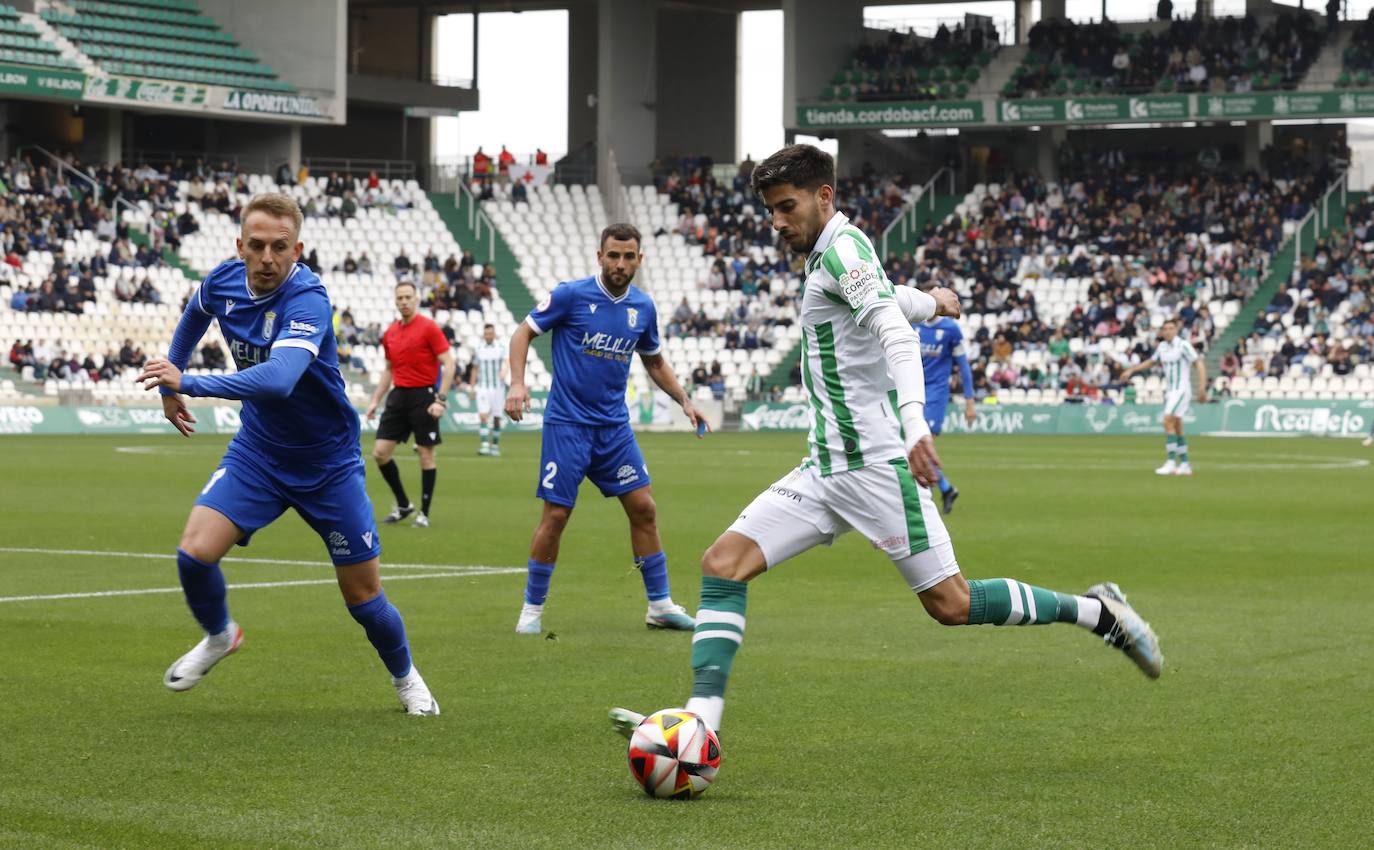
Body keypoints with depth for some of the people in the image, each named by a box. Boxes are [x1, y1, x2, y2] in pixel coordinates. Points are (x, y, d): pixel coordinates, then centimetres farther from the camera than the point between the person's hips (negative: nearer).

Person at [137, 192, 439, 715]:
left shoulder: (306, 299, -29)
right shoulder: (223, 281, -10)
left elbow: (279, 378, -47)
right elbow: (195, 315, 18)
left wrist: (189, 384, -52)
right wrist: (170, 385, 19)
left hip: (328, 465, -4)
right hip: (257, 452, 4)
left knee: (363, 596, 2)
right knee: (195, 553, -17)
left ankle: (405, 678, 32)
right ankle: (218, 636, 15)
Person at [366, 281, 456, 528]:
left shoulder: (428, 327, -8)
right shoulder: (390, 333, 11)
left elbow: (448, 364, -11)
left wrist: (440, 399, -18)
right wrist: (375, 400, 15)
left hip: (424, 395, -6)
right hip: (399, 395, 6)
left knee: (426, 453, -2)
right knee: (381, 451, 0)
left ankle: (424, 513, 7)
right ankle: (403, 505, 14)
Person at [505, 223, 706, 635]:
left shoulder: (643, 307, 5)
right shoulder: (571, 295, -10)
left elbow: (654, 361, 21)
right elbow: (523, 332, -3)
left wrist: (684, 400, 12)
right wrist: (517, 383, -17)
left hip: (614, 425, 5)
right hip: (567, 424, -5)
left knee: (643, 508, 2)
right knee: (556, 515, -6)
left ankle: (660, 605, 12)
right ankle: (532, 608, 8)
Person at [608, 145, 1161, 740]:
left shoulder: (843, 248, -12)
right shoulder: (826, 256, 15)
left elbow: (897, 334, -26)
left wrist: (914, 422, -41)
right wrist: (929, 300, 57)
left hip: (874, 464, -9)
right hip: (825, 469, 9)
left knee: (951, 606, -6)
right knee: (723, 564, -6)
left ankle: (1096, 611, 12)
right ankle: (702, 717, -13)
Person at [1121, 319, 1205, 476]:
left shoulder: (1183, 345, -12)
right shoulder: (1162, 346, 8)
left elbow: (1200, 365, -14)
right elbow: (1151, 362, 25)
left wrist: (1202, 389, -21)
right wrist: (1131, 370, 18)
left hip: (1181, 390, -7)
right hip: (1169, 390, 7)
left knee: (1168, 421, -19)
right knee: (1176, 428, 8)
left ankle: (1171, 462, -18)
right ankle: (1185, 464, 14)